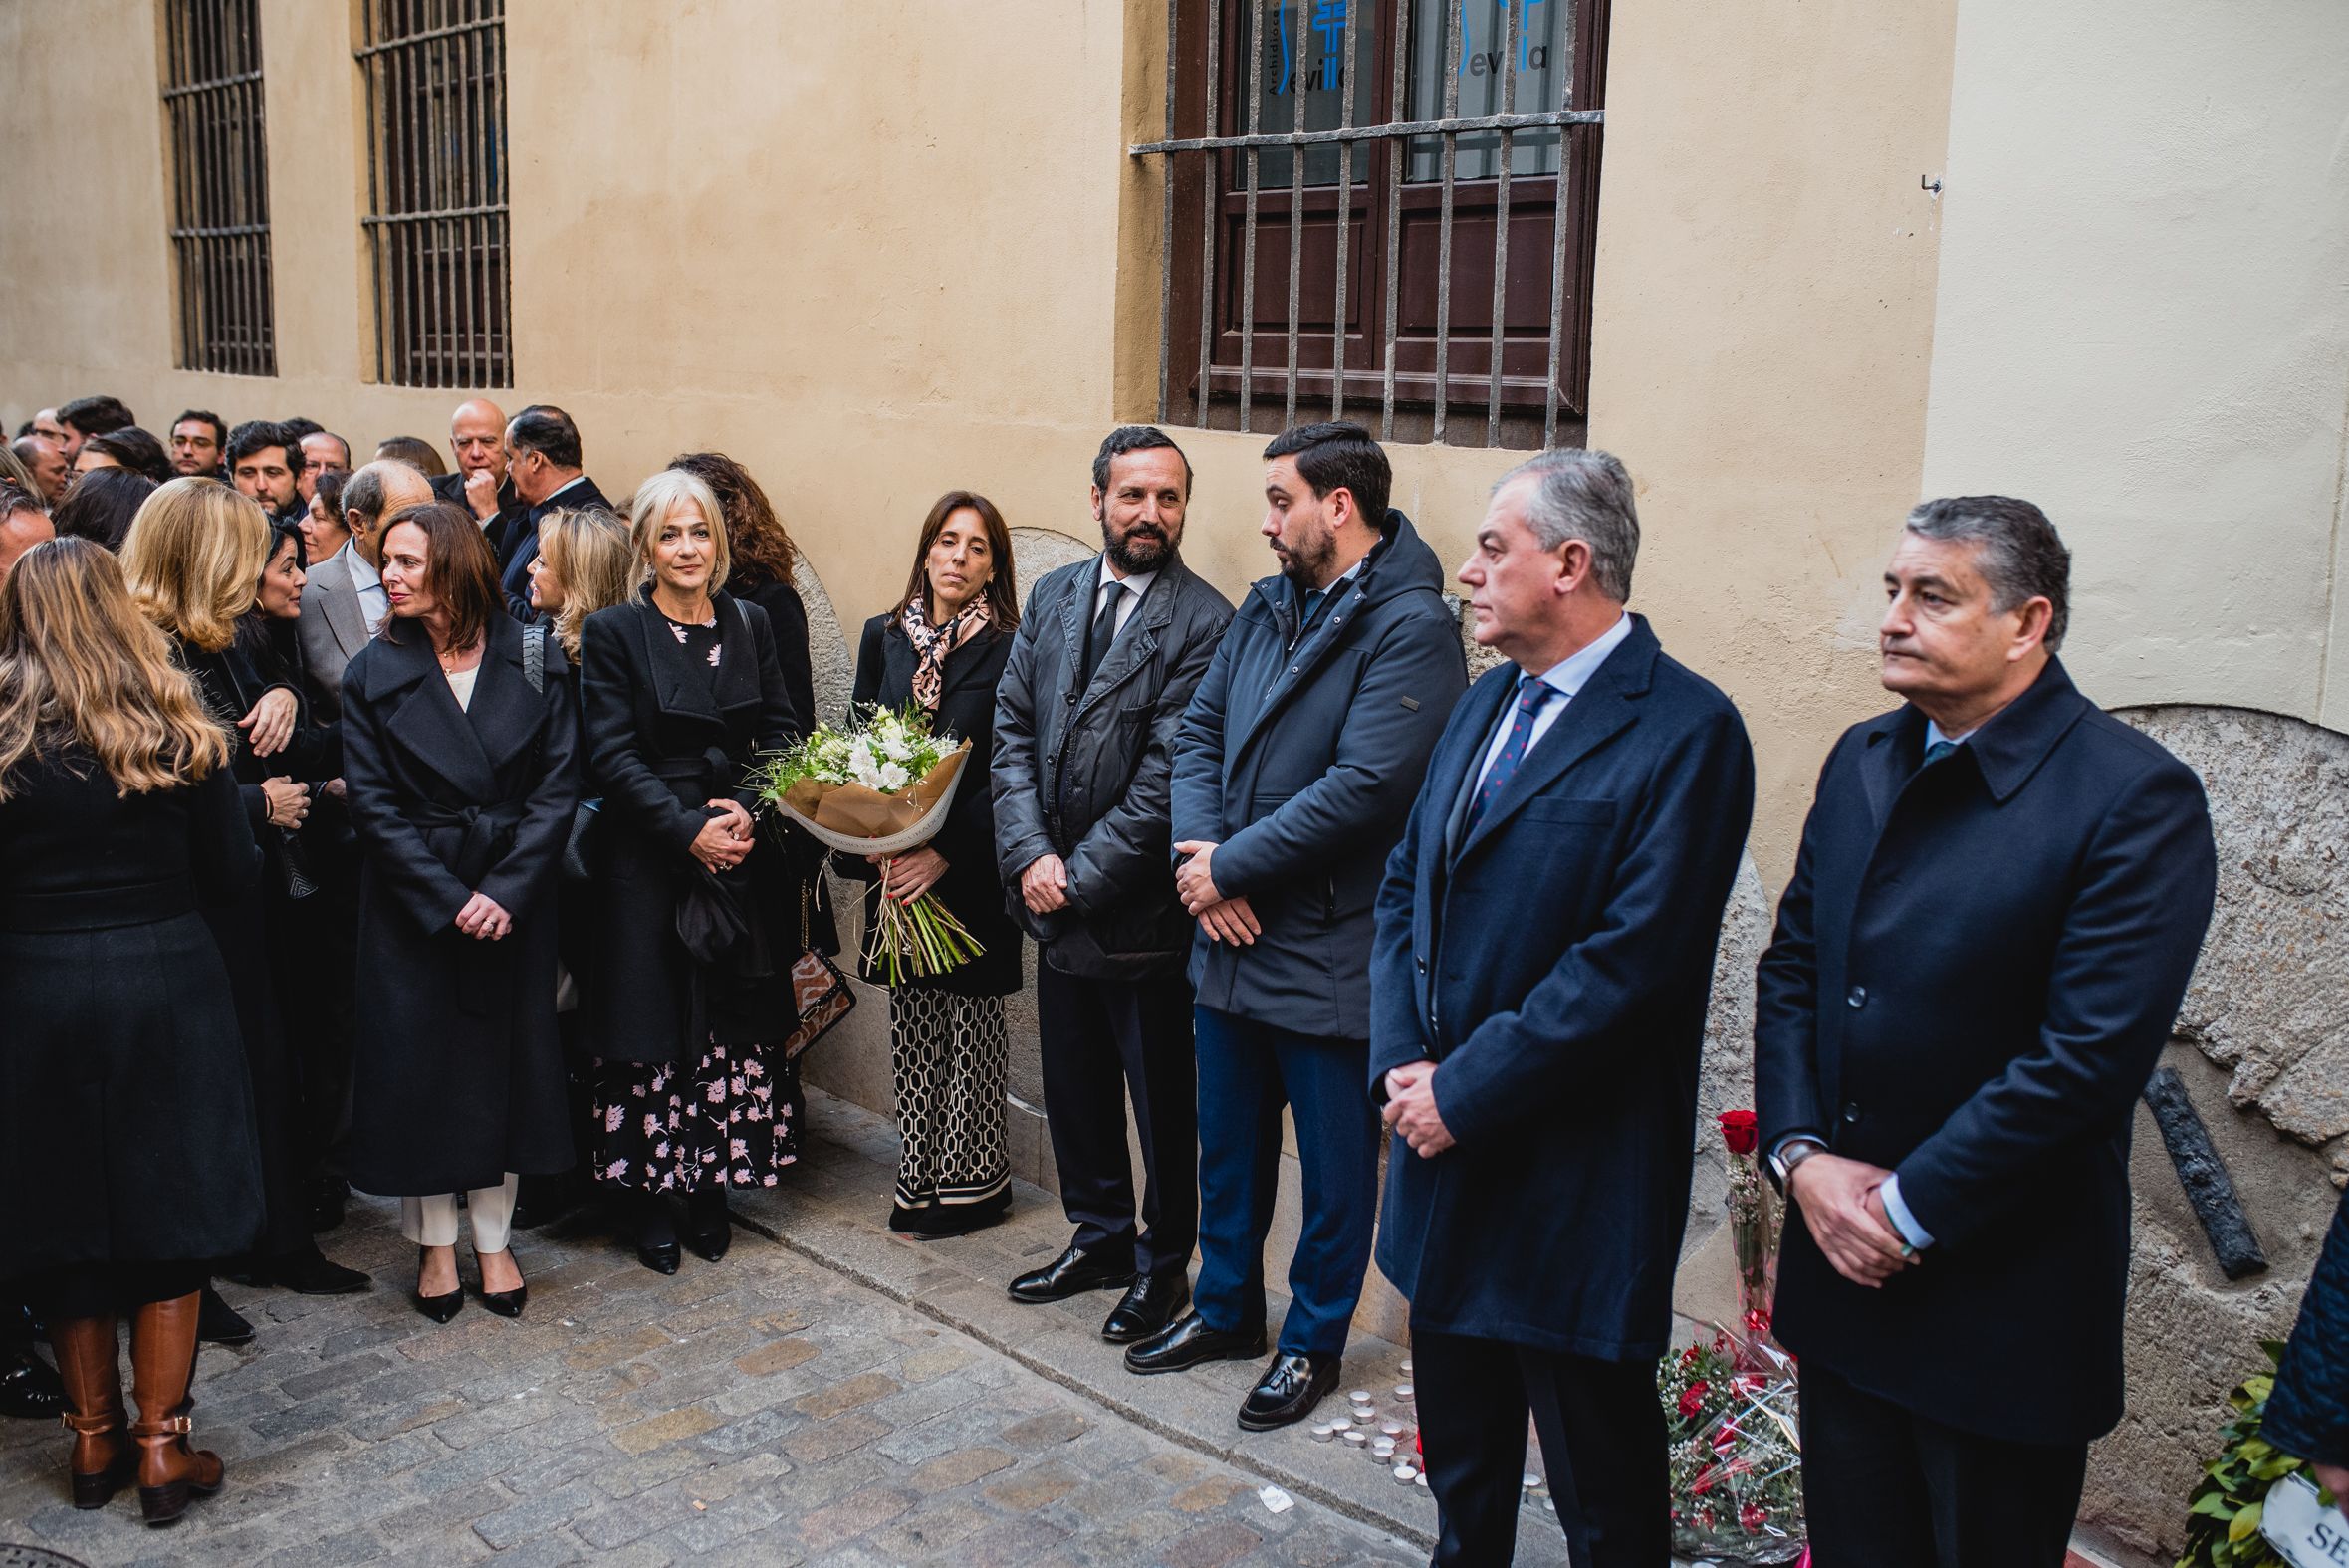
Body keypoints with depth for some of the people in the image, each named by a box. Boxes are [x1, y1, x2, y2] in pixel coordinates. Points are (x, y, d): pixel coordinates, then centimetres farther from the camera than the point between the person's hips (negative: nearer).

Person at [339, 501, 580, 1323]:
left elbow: (557, 786, -5)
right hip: (410, 905, 0)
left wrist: (505, 892, -15)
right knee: (418, 1064, 6)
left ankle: (493, 1241, 23)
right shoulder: (373, 674, -1)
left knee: (506, 1059, 8)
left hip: (514, 901, 0)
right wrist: (449, 900, -14)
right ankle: (434, 1245, 22)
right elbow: (373, 803, -5)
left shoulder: (537, 661, -2)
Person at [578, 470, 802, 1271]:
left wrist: (747, 808, -11)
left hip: (741, 854, 4)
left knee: (733, 1022, 7)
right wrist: (690, 831, -17)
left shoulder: (751, 625, 9)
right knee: (650, 1025, 2)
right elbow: (612, 755, -9)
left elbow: (783, 732, 6)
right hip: (648, 859, -3)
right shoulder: (613, 632, -3)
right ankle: (648, 1201, 14)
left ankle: (711, 1189, 20)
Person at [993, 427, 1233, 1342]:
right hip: (1056, 896, 6)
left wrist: (1081, 878, -15)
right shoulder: (1054, 597, 6)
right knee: (1073, 1085, 19)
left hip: (1142, 913, -6)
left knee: (1162, 1096, 9)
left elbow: (1164, 779, -17)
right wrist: (1031, 856, -8)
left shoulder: (1203, 622, -14)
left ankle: (1163, 1264, 28)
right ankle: (1100, 1238, 38)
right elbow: (1013, 728, 4)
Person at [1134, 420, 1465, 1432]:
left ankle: (1313, 1340, 30)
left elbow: (1363, 786, -24)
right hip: (1231, 938, 8)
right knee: (1229, 1145, 22)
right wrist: (1198, 852, -9)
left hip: (1331, 958, -7)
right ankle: (1227, 1310, 41)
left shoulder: (1409, 626, -16)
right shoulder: (1265, 608, 9)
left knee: (1334, 1166, 11)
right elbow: (1199, 732, 8)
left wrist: (1228, 865, -18)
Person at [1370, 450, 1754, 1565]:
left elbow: (1631, 960, -22)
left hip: (1574, 1176, -7)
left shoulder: (1684, 729, -16)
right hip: (1447, 1140, 8)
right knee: (1460, 1448, 24)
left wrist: (1463, 1091, -18)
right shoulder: (1489, 702, 10)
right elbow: (1404, 887, 11)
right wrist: (1402, 1063, -3)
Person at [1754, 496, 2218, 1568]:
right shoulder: (1864, 759, 6)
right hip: (1843, 1263, 6)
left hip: (2000, 1306, -5)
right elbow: (1791, 966, 7)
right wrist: (1800, 1153, -7)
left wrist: (1907, 1210, -17)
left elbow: (2091, 1057, -22)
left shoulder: (2136, 799, -16)